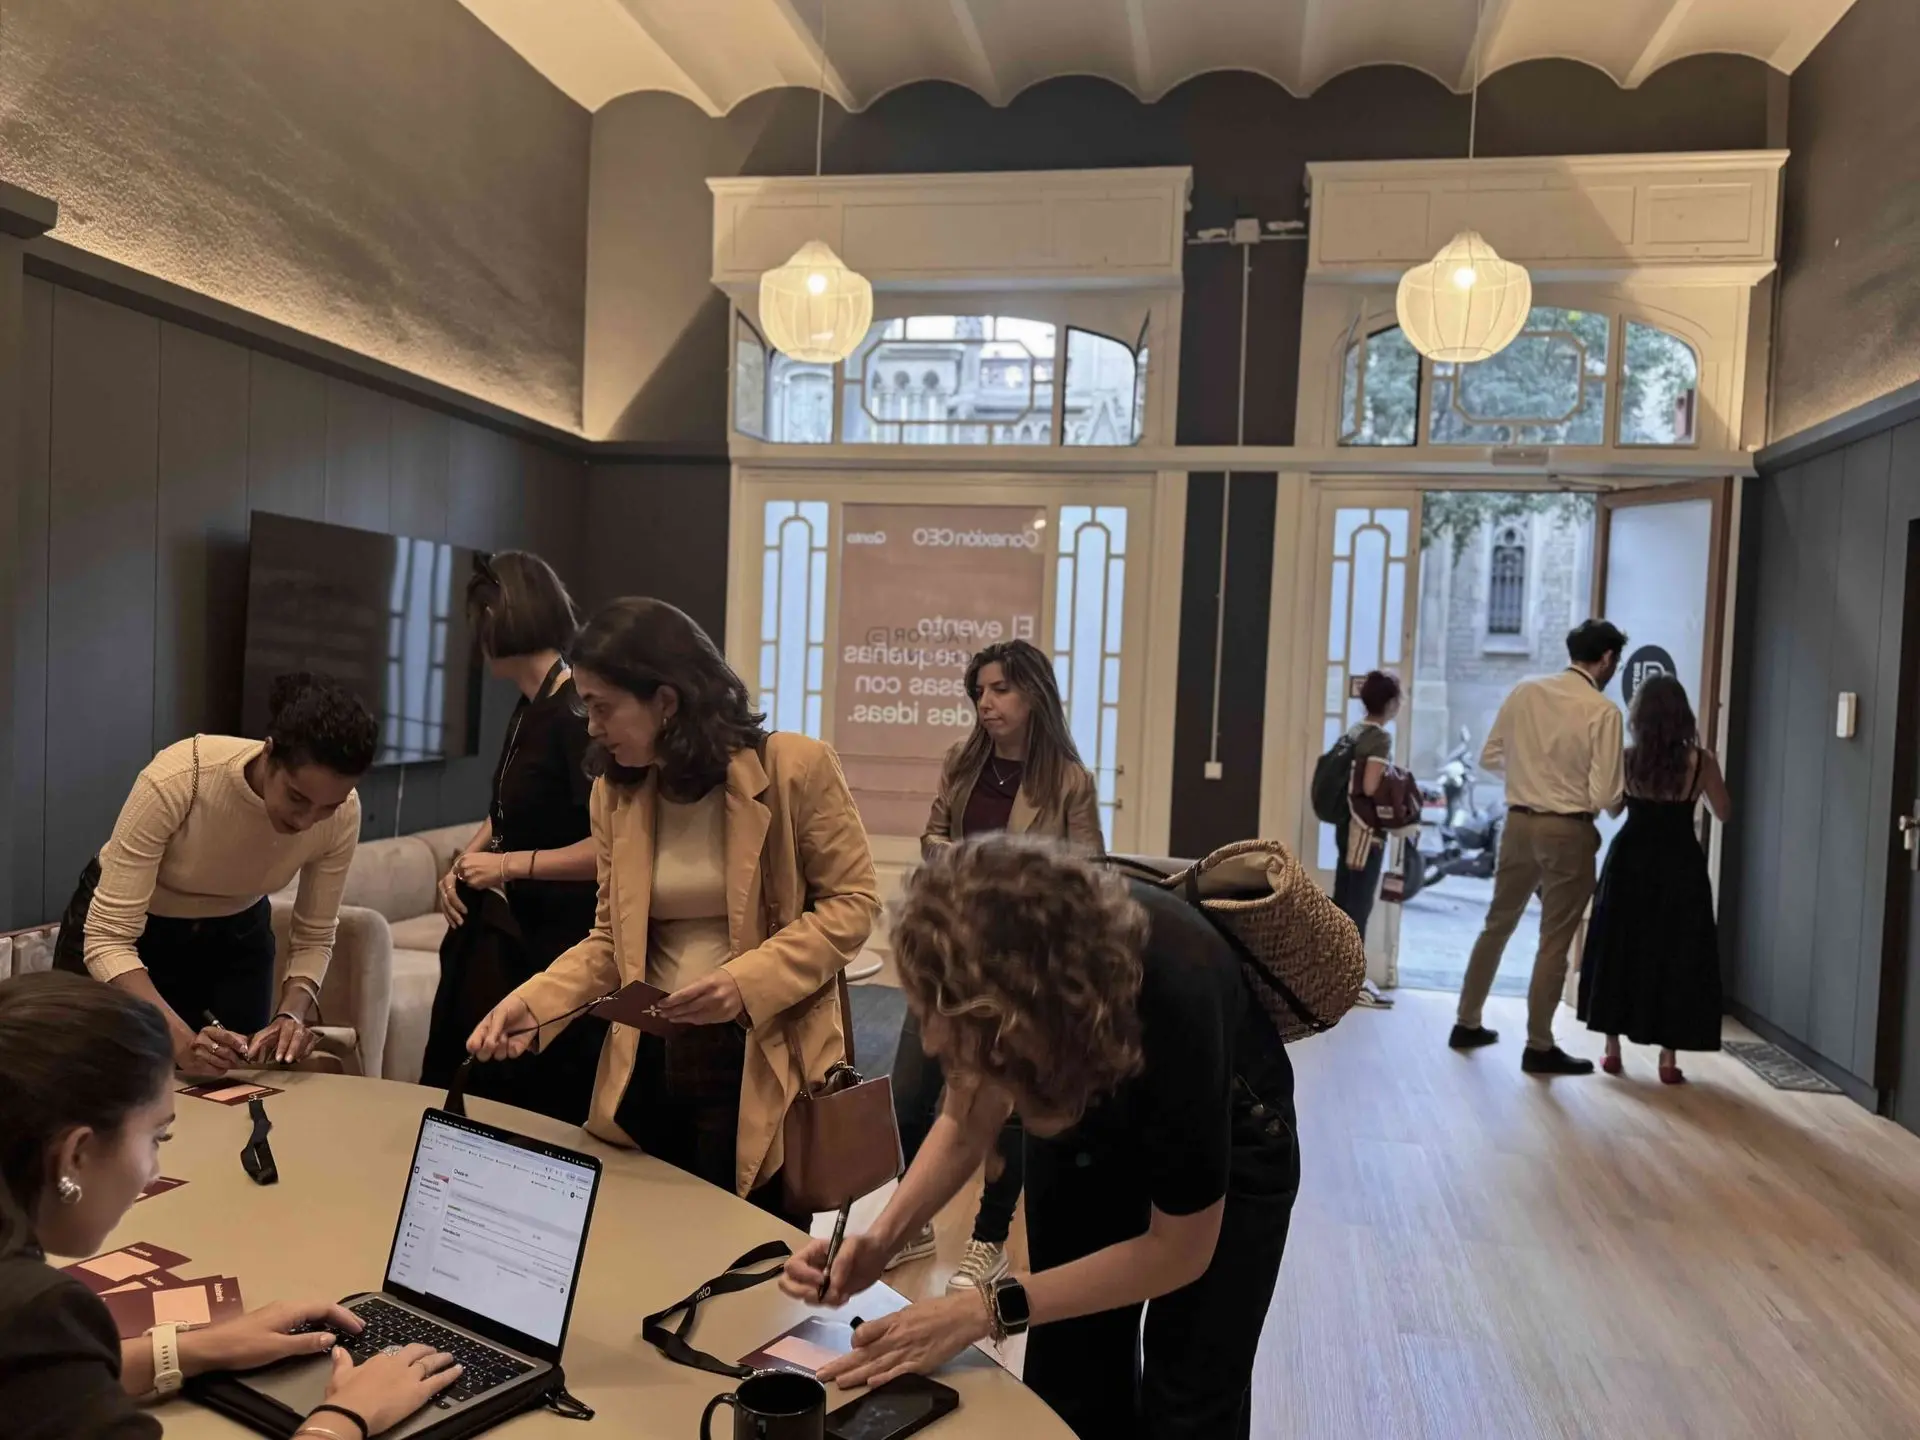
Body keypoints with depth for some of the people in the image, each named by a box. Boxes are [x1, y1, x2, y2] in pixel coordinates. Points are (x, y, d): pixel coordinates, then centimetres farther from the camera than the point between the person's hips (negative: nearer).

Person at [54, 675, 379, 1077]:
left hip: (236, 936, 3)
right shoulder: (176, 780, -37)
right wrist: (181, 1039, -46)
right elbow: (108, 939, -33)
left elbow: (314, 937, -13)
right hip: (125, 928, -2)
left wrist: (292, 1014, -32)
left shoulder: (341, 813, -27)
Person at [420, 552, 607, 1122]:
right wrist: (466, 860, 5)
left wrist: (511, 865, -17)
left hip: (548, 948, -9)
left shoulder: (577, 714, -20)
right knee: (461, 1098, 19)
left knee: (537, 1117, 4)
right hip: (493, 935, 9)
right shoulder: (528, 710, 8)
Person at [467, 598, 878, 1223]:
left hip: (760, 1063, -5)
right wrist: (532, 1004, -8)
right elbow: (611, 940, 8)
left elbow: (852, 904, -10)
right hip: (647, 1062, 5)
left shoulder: (793, 767, -14)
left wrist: (748, 982, -22)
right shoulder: (615, 791, 3)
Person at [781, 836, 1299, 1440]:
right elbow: (967, 1123, -10)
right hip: (1086, 1116, 3)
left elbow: (1180, 1249, -26)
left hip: (1226, 1137, -3)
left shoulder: (1174, 996, -42)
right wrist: (881, 1238, -25)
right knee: (1070, 1386, 7)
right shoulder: (987, 957, -30)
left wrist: (987, 1310, -28)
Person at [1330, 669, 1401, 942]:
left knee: (1342, 901, 13)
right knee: (1360, 904, -2)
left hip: (1347, 824, 8)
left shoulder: (1353, 733, 10)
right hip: (1367, 829, -8)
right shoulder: (1381, 738, -14)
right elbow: (1370, 788, -23)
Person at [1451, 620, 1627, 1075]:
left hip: (1519, 822, 5)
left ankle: (1467, 1023, 28)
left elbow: (1490, 757, 5)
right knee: (1555, 940, 6)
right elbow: (1604, 796, -15)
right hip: (1568, 832, -5)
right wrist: (1623, 794, 7)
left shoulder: (1525, 690, 0)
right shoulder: (1603, 711, -13)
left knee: (1497, 923, 19)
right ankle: (1539, 1046, 15)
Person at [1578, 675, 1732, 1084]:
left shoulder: (1627, 758, -6)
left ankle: (1613, 1049, 14)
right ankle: (1669, 1057, 8)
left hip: (1631, 862, 1)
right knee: (1675, 958, 7)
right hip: (1680, 867, -1)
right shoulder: (1701, 762, -8)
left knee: (1619, 952, 11)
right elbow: (1724, 814, 6)